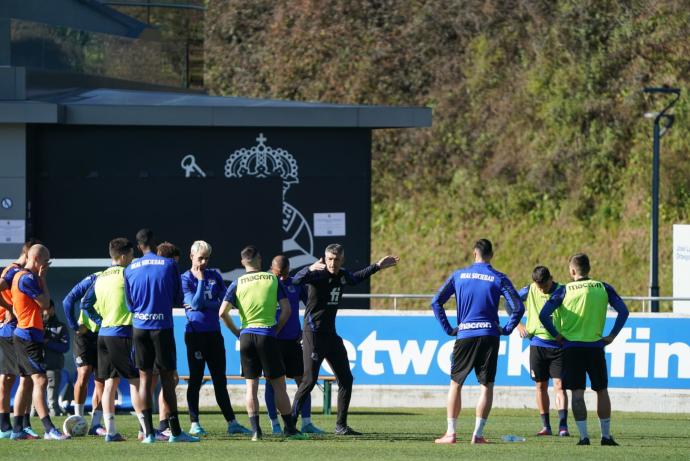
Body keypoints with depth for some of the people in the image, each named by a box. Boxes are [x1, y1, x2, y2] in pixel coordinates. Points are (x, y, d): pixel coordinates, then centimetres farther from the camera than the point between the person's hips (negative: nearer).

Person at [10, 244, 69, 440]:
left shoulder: (20, 276, 16)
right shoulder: (28, 278, -16)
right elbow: (45, 303, -13)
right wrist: (42, 279, -6)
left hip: (23, 334, 11)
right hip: (29, 336, -11)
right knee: (40, 380, -15)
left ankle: (17, 429, 15)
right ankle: (49, 430, -22)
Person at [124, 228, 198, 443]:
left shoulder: (130, 269, 3)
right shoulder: (169, 265, -4)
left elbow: (130, 304, 9)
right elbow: (178, 300, 1)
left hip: (140, 327, 2)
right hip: (162, 327, -2)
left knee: (144, 377, 6)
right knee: (167, 377, 1)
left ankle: (148, 432, 0)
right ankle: (175, 431, 0)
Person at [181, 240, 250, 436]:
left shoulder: (215, 276, 9)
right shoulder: (185, 279, -2)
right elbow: (195, 303, -15)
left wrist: (202, 305, -9)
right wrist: (201, 280, -12)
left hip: (214, 333, 4)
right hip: (195, 333, -4)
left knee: (220, 381, 7)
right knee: (196, 379, 0)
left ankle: (232, 423, 9)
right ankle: (194, 424, 5)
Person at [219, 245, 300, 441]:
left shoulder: (237, 283, 4)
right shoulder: (273, 280, 3)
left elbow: (223, 312, -3)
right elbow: (286, 309, -1)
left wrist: (237, 332, 8)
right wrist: (277, 329, 9)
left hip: (246, 335, 1)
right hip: (267, 334, -1)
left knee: (251, 385, 6)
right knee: (278, 384, 5)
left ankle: (255, 430, -1)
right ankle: (290, 428, 6)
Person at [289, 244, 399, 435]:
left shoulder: (343, 275, 8)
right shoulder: (318, 274, -14)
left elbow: (356, 278, 33)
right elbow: (297, 280, -34)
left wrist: (378, 266, 34)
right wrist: (310, 269, -54)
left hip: (331, 334, 8)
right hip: (313, 333, -8)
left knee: (346, 378, 7)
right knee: (310, 379, -12)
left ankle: (341, 426, 15)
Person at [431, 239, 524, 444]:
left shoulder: (458, 275, 4)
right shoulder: (499, 279, 0)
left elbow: (436, 302, 3)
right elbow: (518, 308, -7)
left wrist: (448, 329, 7)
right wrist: (506, 329, 4)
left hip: (464, 335, 1)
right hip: (489, 335, -1)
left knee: (455, 383, 11)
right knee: (486, 386, 3)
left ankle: (450, 433, 7)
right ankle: (478, 434, -2)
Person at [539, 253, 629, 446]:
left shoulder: (564, 290, -2)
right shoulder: (603, 288, 3)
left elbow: (544, 315, -8)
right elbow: (623, 311, -1)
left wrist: (557, 335, 2)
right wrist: (612, 335, 4)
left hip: (572, 346, -1)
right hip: (596, 346, 1)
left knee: (577, 393, 1)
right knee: (601, 391, 11)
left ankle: (584, 436, -5)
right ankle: (606, 436, 11)